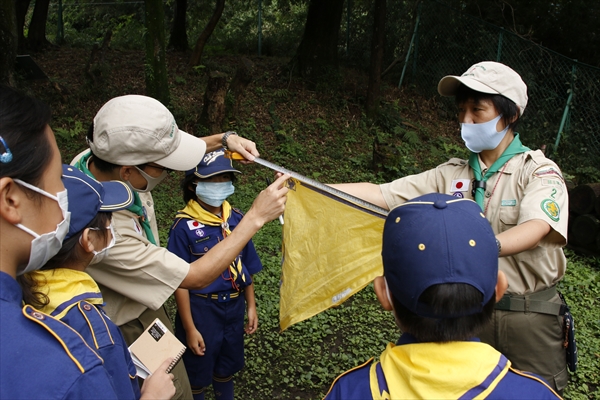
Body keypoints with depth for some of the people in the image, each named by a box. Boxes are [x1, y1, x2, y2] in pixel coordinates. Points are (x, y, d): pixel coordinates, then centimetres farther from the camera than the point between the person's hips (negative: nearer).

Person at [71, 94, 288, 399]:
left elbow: (170, 151, 5)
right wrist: (256, 216, -28)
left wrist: (224, 139, -9)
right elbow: (196, 277, -30)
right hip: (128, 328, -7)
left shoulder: (99, 158, -19)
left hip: (145, 303, 7)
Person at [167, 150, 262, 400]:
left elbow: (246, 267, 5)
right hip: (201, 310, -4)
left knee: (227, 366, 25)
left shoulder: (236, 218, -5)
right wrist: (189, 328, -14)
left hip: (234, 307, 5)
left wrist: (251, 306, 8)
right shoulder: (184, 226, -19)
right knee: (197, 372, 16)